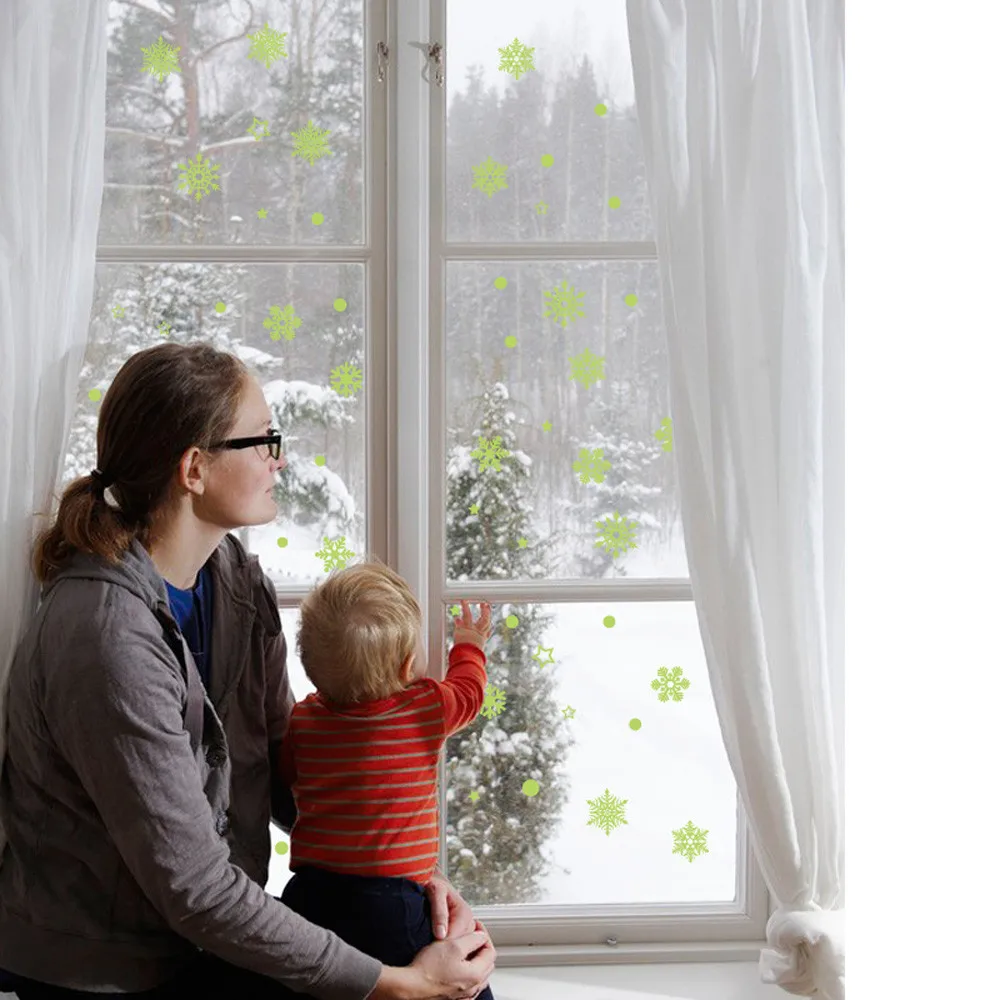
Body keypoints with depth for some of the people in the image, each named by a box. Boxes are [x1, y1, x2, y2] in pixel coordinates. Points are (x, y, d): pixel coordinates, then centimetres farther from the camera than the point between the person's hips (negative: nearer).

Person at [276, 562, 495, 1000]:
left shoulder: (302, 720, 1)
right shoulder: (428, 709, -5)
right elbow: (468, 690, 16)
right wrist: (469, 646, 39)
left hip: (310, 896, 4)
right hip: (391, 906, -3)